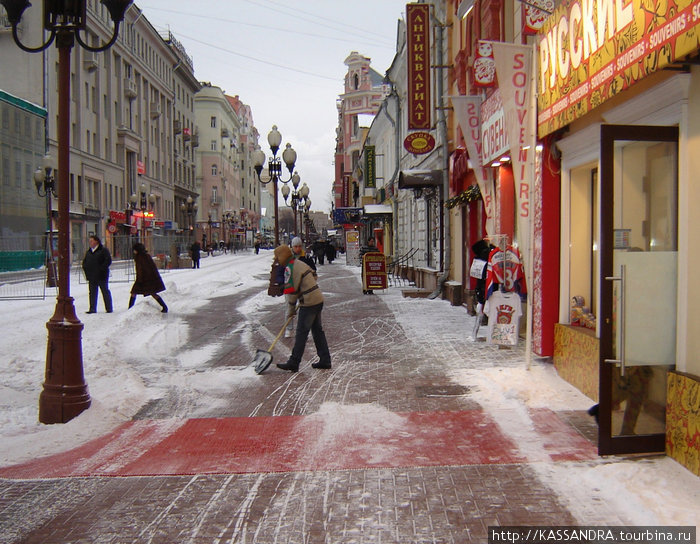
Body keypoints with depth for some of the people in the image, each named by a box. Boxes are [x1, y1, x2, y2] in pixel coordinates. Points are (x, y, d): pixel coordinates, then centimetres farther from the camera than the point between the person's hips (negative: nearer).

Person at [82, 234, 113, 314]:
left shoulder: (103, 250, -4)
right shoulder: (88, 252, 16)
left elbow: (108, 260, -11)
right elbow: (84, 262, 23)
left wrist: (101, 269, -16)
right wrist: (86, 270, 6)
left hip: (101, 276, -6)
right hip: (91, 277, 6)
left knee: (105, 292, 2)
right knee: (92, 293, 4)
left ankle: (109, 309, 8)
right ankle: (92, 309, 7)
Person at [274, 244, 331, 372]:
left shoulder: (290, 268, -13)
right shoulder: (300, 263, 15)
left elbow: (292, 290, -14)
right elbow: (314, 276, 25)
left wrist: (292, 307, -2)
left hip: (309, 303, -9)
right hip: (319, 299, 9)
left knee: (301, 333, -3)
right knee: (318, 331, 14)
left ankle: (293, 363, 3)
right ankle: (325, 360, 18)